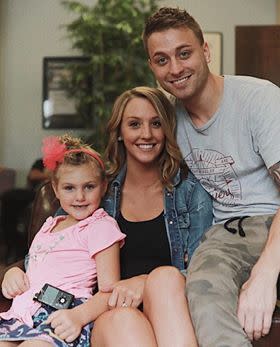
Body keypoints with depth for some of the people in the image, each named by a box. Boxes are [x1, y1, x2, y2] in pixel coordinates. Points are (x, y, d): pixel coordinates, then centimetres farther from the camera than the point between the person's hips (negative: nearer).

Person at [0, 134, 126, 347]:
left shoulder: (101, 227, 4)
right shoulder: (50, 226, 28)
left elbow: (109, 291, -6)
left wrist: (79, 316, -25)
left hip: (60, 318, -6)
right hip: (22, 312, 6)